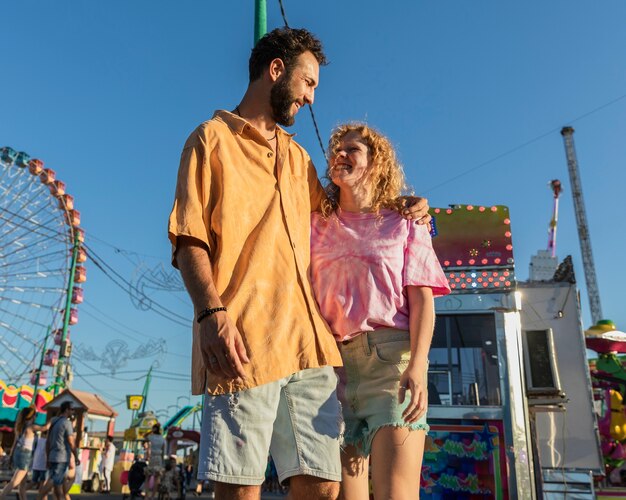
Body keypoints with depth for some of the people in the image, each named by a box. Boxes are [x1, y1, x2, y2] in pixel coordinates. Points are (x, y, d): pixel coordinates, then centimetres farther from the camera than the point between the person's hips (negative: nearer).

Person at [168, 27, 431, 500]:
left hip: (308, 339, 6)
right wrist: (212, 313, -20)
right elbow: (189, 240, -3)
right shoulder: (213, 137, 8)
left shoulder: (297, 155, 27)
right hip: (242, 342, -5)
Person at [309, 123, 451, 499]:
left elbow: (422, 299, 1)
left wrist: (418, 366, -15)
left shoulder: (404, 224, 11)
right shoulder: (317, 225, 18)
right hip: (330, 363, 3)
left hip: (391, 359, -2)